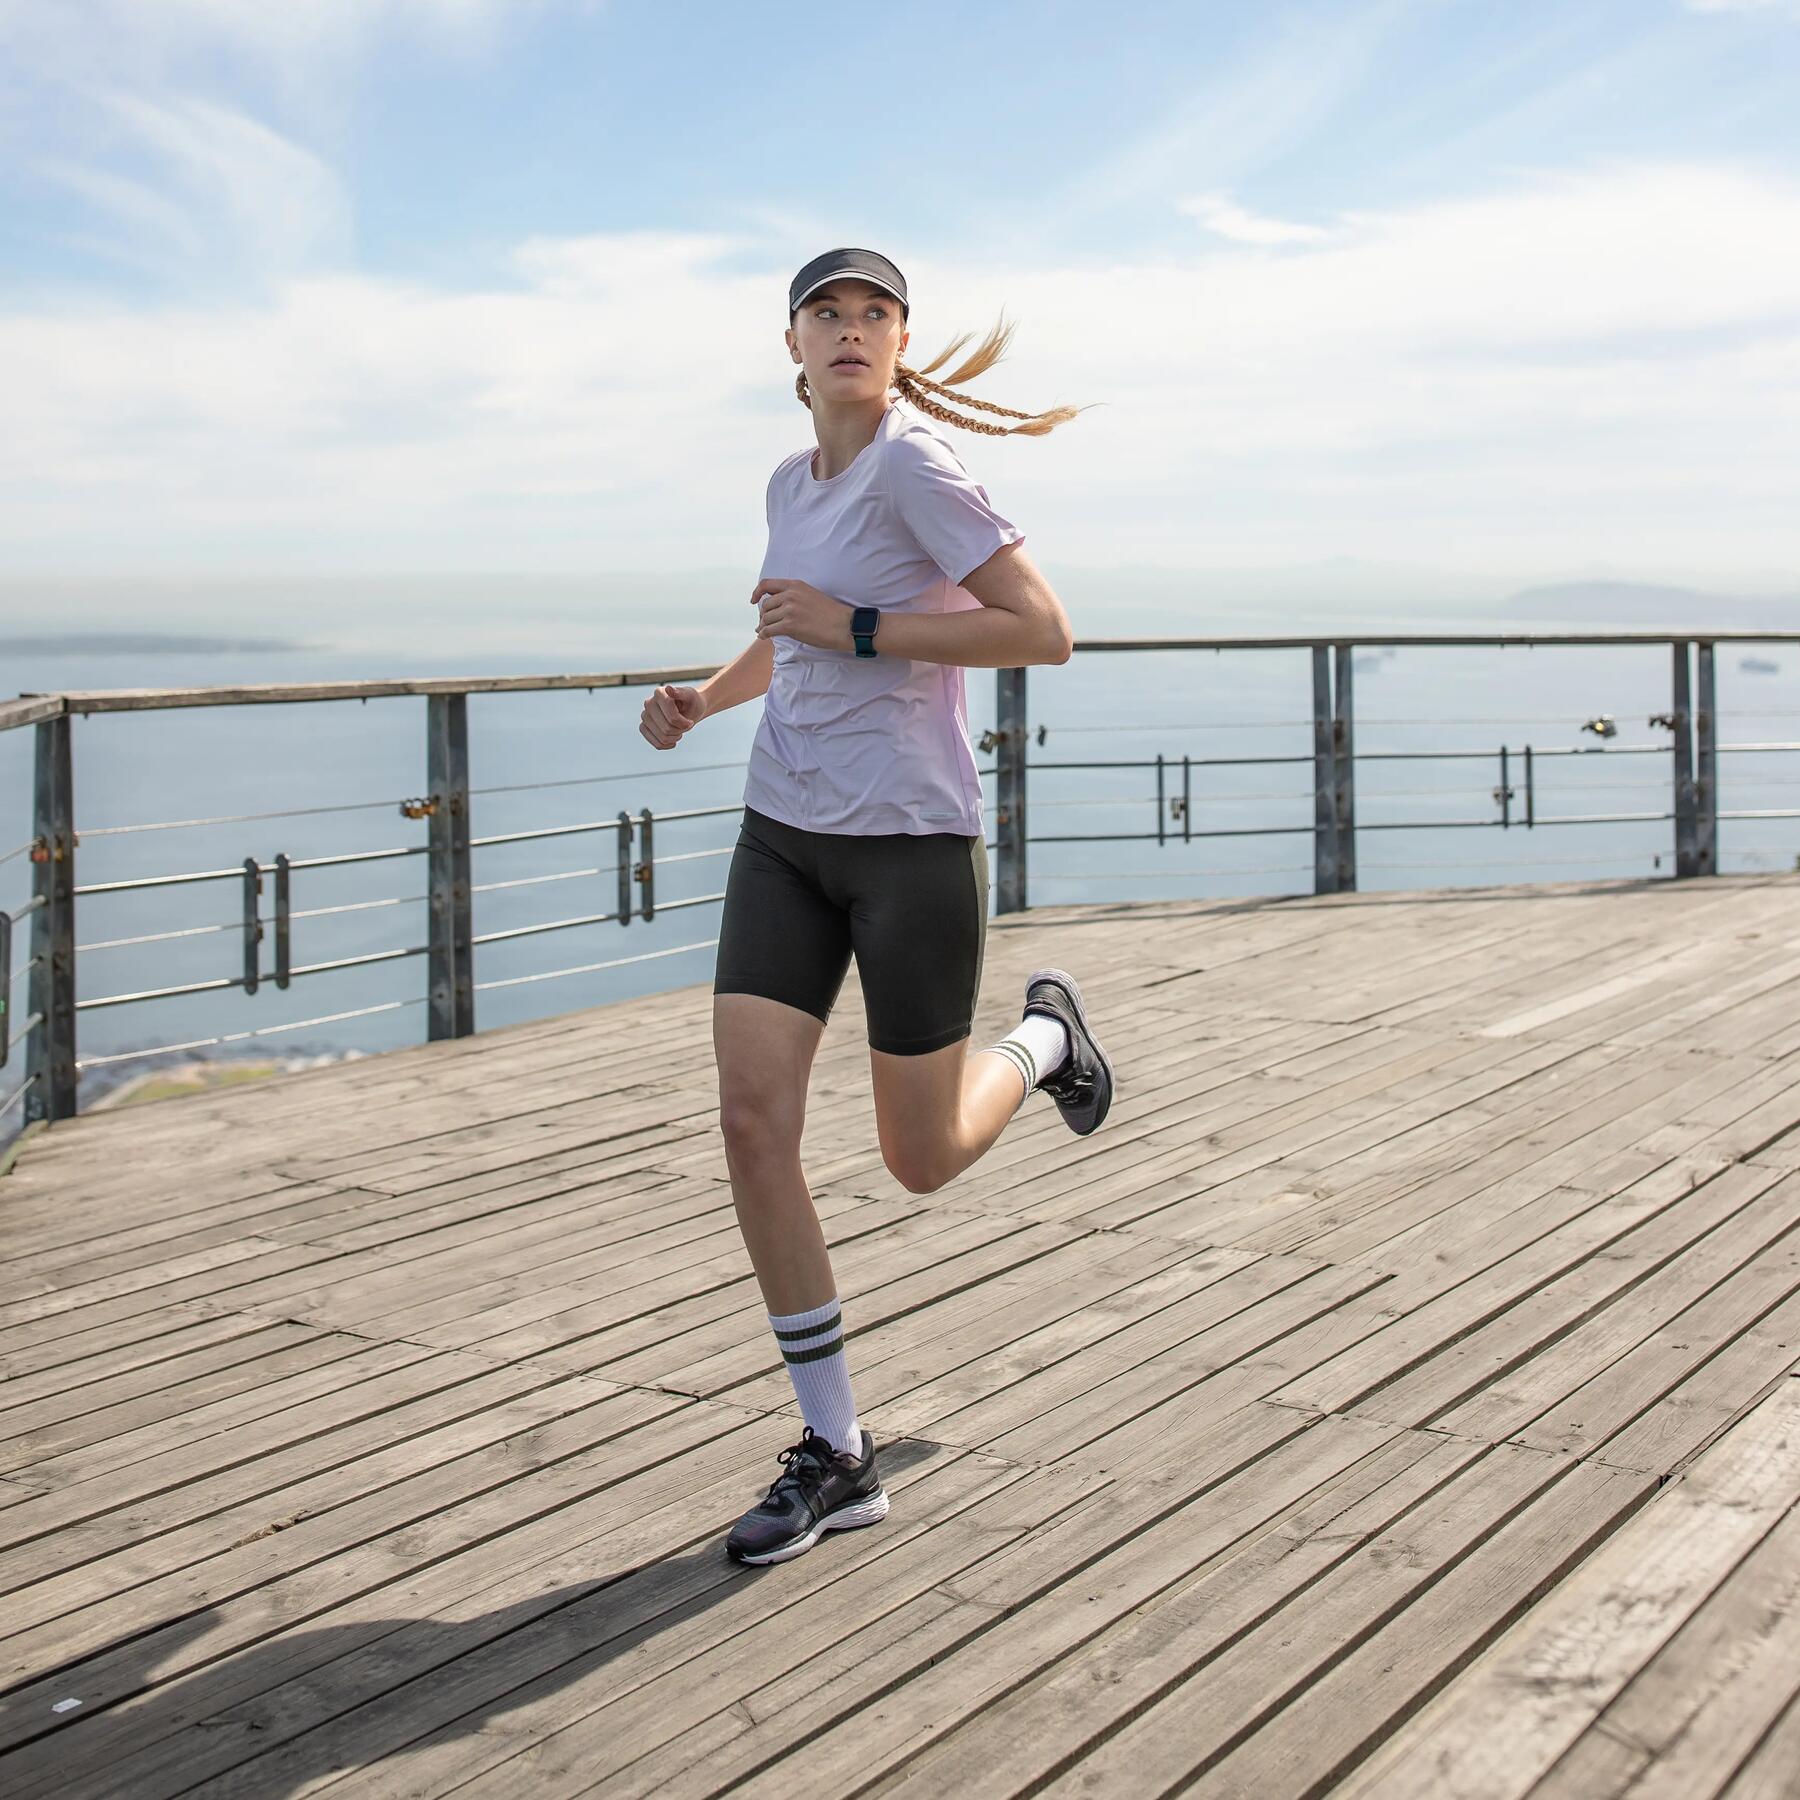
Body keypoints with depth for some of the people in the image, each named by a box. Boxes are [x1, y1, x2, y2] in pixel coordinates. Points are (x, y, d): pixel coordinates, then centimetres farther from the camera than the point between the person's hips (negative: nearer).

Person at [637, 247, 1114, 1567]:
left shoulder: (914, 464, -12)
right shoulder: (793, 483, 11)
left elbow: (1044, 630, -19)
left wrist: (853, 628, -19)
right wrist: (702, 700, 10)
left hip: (913, 840, -6)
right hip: (786, 834, 6)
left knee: (923, 1160, 5)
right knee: (754, 1124, -8)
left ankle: (1046, 1035, 40)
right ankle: (836, 1458, 4)